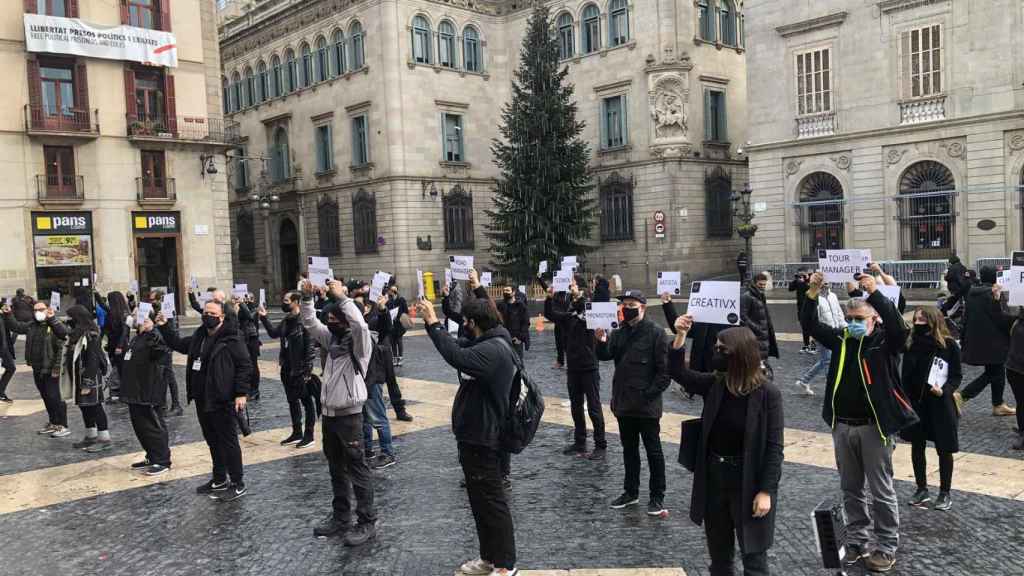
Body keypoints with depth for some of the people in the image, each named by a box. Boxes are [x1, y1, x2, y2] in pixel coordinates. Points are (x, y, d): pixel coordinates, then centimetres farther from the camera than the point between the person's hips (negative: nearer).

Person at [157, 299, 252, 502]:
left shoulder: (232, 339, -13)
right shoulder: (198, 337, 13)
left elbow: (245, 366, -15)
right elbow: (178, 344, 28)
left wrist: (241, 393, -19)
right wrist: (164, 327, 16)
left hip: (222, 402, -9)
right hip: (202, 400, 9)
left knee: (228, 441, -2)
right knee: (213, 441, 18)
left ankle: (238, 485, 6)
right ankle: (219, 480, 31)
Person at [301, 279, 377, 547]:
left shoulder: (360, 341, -12)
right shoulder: (331, 337, 10)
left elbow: (360, 323, -33)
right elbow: (310, 323, 13)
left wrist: (341, 297, -30)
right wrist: (307, 298, -2)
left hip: (349, 414, -8)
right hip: (328, 412, 8)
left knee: (357, 469, -2)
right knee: (336, 469, 16)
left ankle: (367, 523, 5)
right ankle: (341, 517, 28)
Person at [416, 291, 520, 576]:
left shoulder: (494, 349, -23)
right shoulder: (485, 342, 9)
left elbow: (458, 357, -38)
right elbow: (458, 346, 19)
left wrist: (433, 323, -31)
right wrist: (431, 322, 8)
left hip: (483, 439, -10)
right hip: (473, 435, 10)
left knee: (493, 503, 0)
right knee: (480, 501, 19)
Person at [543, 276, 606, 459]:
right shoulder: (569, 314, 9)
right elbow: (550, 315, 3)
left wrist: (578, 297, -35)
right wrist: (549, 298, -12)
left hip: (589, 368, -6)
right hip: (572, 367, 6)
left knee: (594, 408, 0)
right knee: (575, 408, 14)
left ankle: (601, 445, 8)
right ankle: (579, 442, 26)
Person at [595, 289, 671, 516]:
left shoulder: (655, 333, -11)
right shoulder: (620, 332, 9)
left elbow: (664, 371, -13)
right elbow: (606, 355, -2)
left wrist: (649, 394, -17)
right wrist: (601, 342, -22)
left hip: (647, 406, -6)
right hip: (623, 404, 7)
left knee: (653, 451, 5)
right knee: (629, 450, 17)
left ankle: (657, 497, 15)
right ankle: (631, 492, 29)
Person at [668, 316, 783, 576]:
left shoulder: (767, 393, -16)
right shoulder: (714, 384, -1)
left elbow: (774, 446, -15)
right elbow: (678, 372, 3)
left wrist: (766, 491, -17)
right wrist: (680, 336, -11)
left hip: (748, 481, -5)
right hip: (714, 477, 5)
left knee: (753, 555, 8)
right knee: (718, 552, 18)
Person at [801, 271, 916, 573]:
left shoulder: (885, 341, -7)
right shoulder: (841, 339, 6)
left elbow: (897, 325, -27)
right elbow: (810, 324, 1)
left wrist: (874, 292, -35)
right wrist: (813, 293, -14)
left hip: (874, 426, -5)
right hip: (842, 426, 5)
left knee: (881, 491, 6)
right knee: (850, 488, 15)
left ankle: (886, 547, 18)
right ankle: (857, 539, 29)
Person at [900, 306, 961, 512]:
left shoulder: (949, 345, -10)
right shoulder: (911, 343, -1)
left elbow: (957, 376, -4)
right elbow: (905, 375, 3)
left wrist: (945, 390, -22)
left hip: (939, 405, -3)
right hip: (914, 403, 3)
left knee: (944, 450, 8)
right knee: (917, 447, 11)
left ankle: (945, 493, 22)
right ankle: (922, 489, 25)